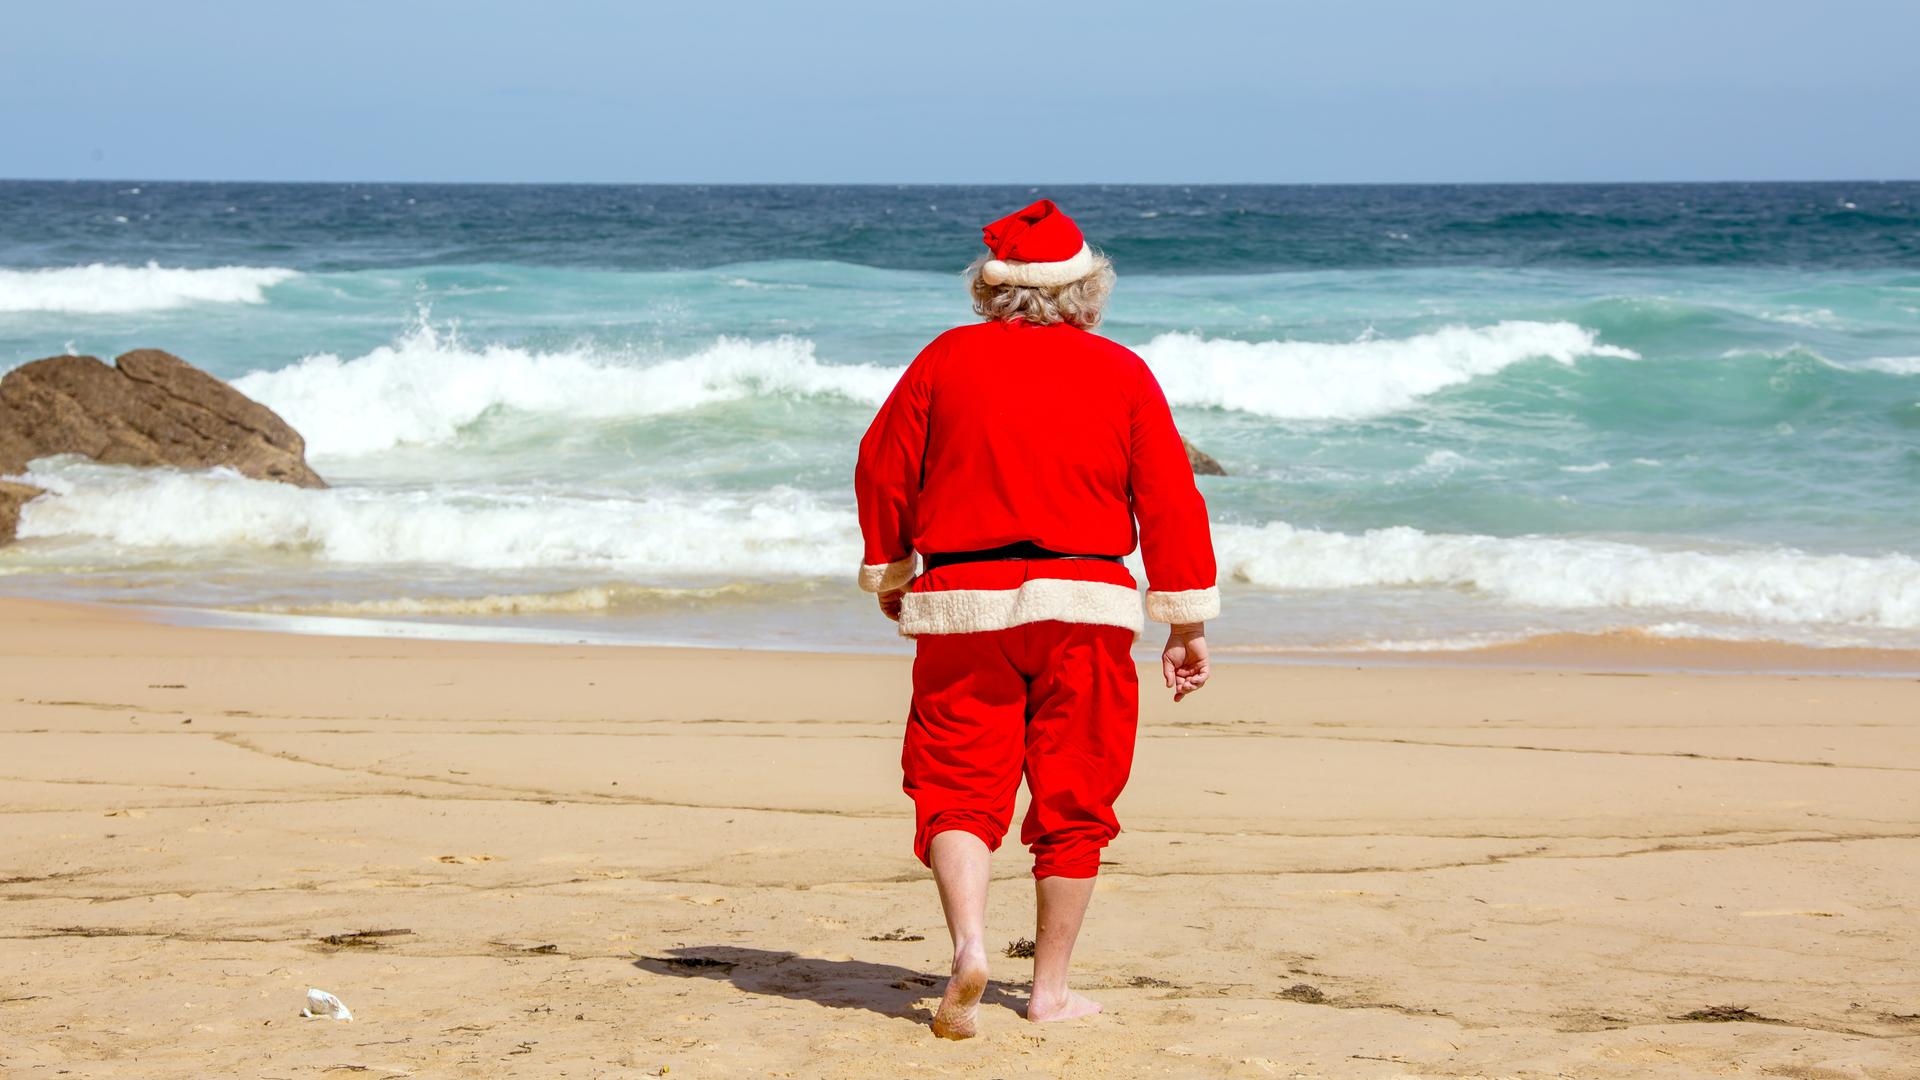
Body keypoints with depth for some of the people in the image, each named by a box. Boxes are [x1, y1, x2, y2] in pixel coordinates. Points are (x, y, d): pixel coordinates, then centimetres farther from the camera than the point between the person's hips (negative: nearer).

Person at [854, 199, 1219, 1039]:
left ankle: (969, 945, -21)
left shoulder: (947, 360, 3)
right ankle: (1050, 987, 14)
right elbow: (1169, 498, 0)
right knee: (1072, 800, 10)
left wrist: (886, 572, 23)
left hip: (963, 601, 0)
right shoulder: (1121, 373, 2)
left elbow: (881, 470, 7)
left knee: (957, 788, 4)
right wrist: (1187, 622, 6)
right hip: (1085, 605, 0)